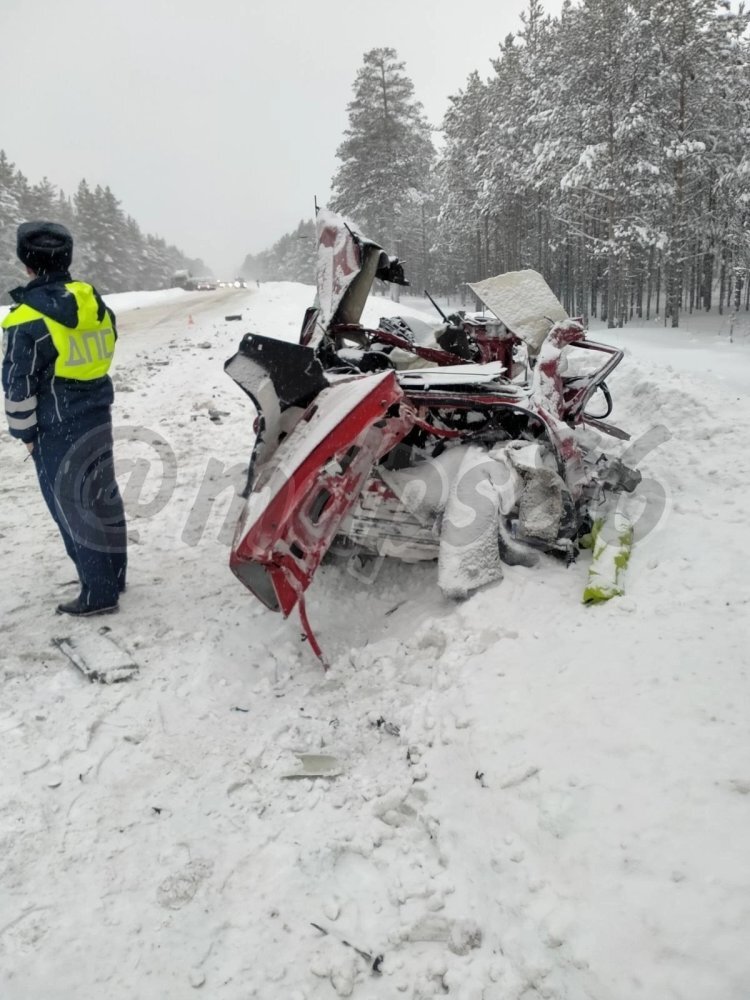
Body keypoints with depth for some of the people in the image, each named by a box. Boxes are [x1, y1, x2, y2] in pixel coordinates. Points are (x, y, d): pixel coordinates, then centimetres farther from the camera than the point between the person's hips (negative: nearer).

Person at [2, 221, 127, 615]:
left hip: (59, 430, -7)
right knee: (102, 497, 16)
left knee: (73, 507, 3)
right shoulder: (95, 303, 2)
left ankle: (98, 593, 13)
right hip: (99, 417, 7)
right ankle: (113, 575, 30)